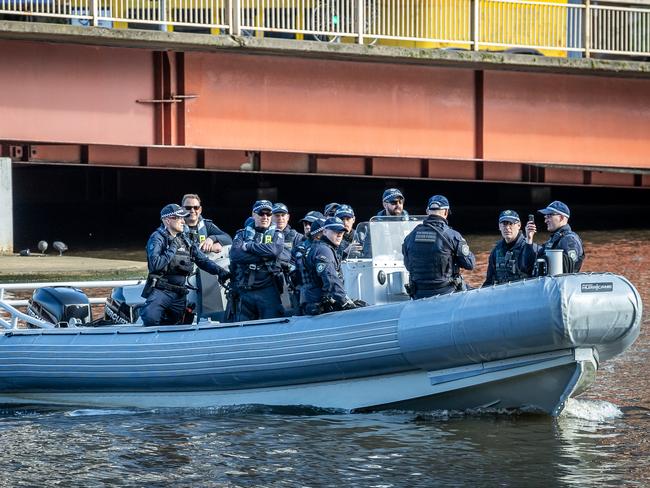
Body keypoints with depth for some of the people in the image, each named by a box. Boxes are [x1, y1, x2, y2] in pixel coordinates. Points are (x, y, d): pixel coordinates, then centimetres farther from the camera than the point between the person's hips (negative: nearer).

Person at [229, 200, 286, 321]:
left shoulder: (276, 234, 14)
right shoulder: (242, 234, 15)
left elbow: (274, 250, -10)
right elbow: (235, 254, -6)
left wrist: (249, 246, -3)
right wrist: (264, 256, -9)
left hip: (268, 289, -1)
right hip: (245, 291, 1)